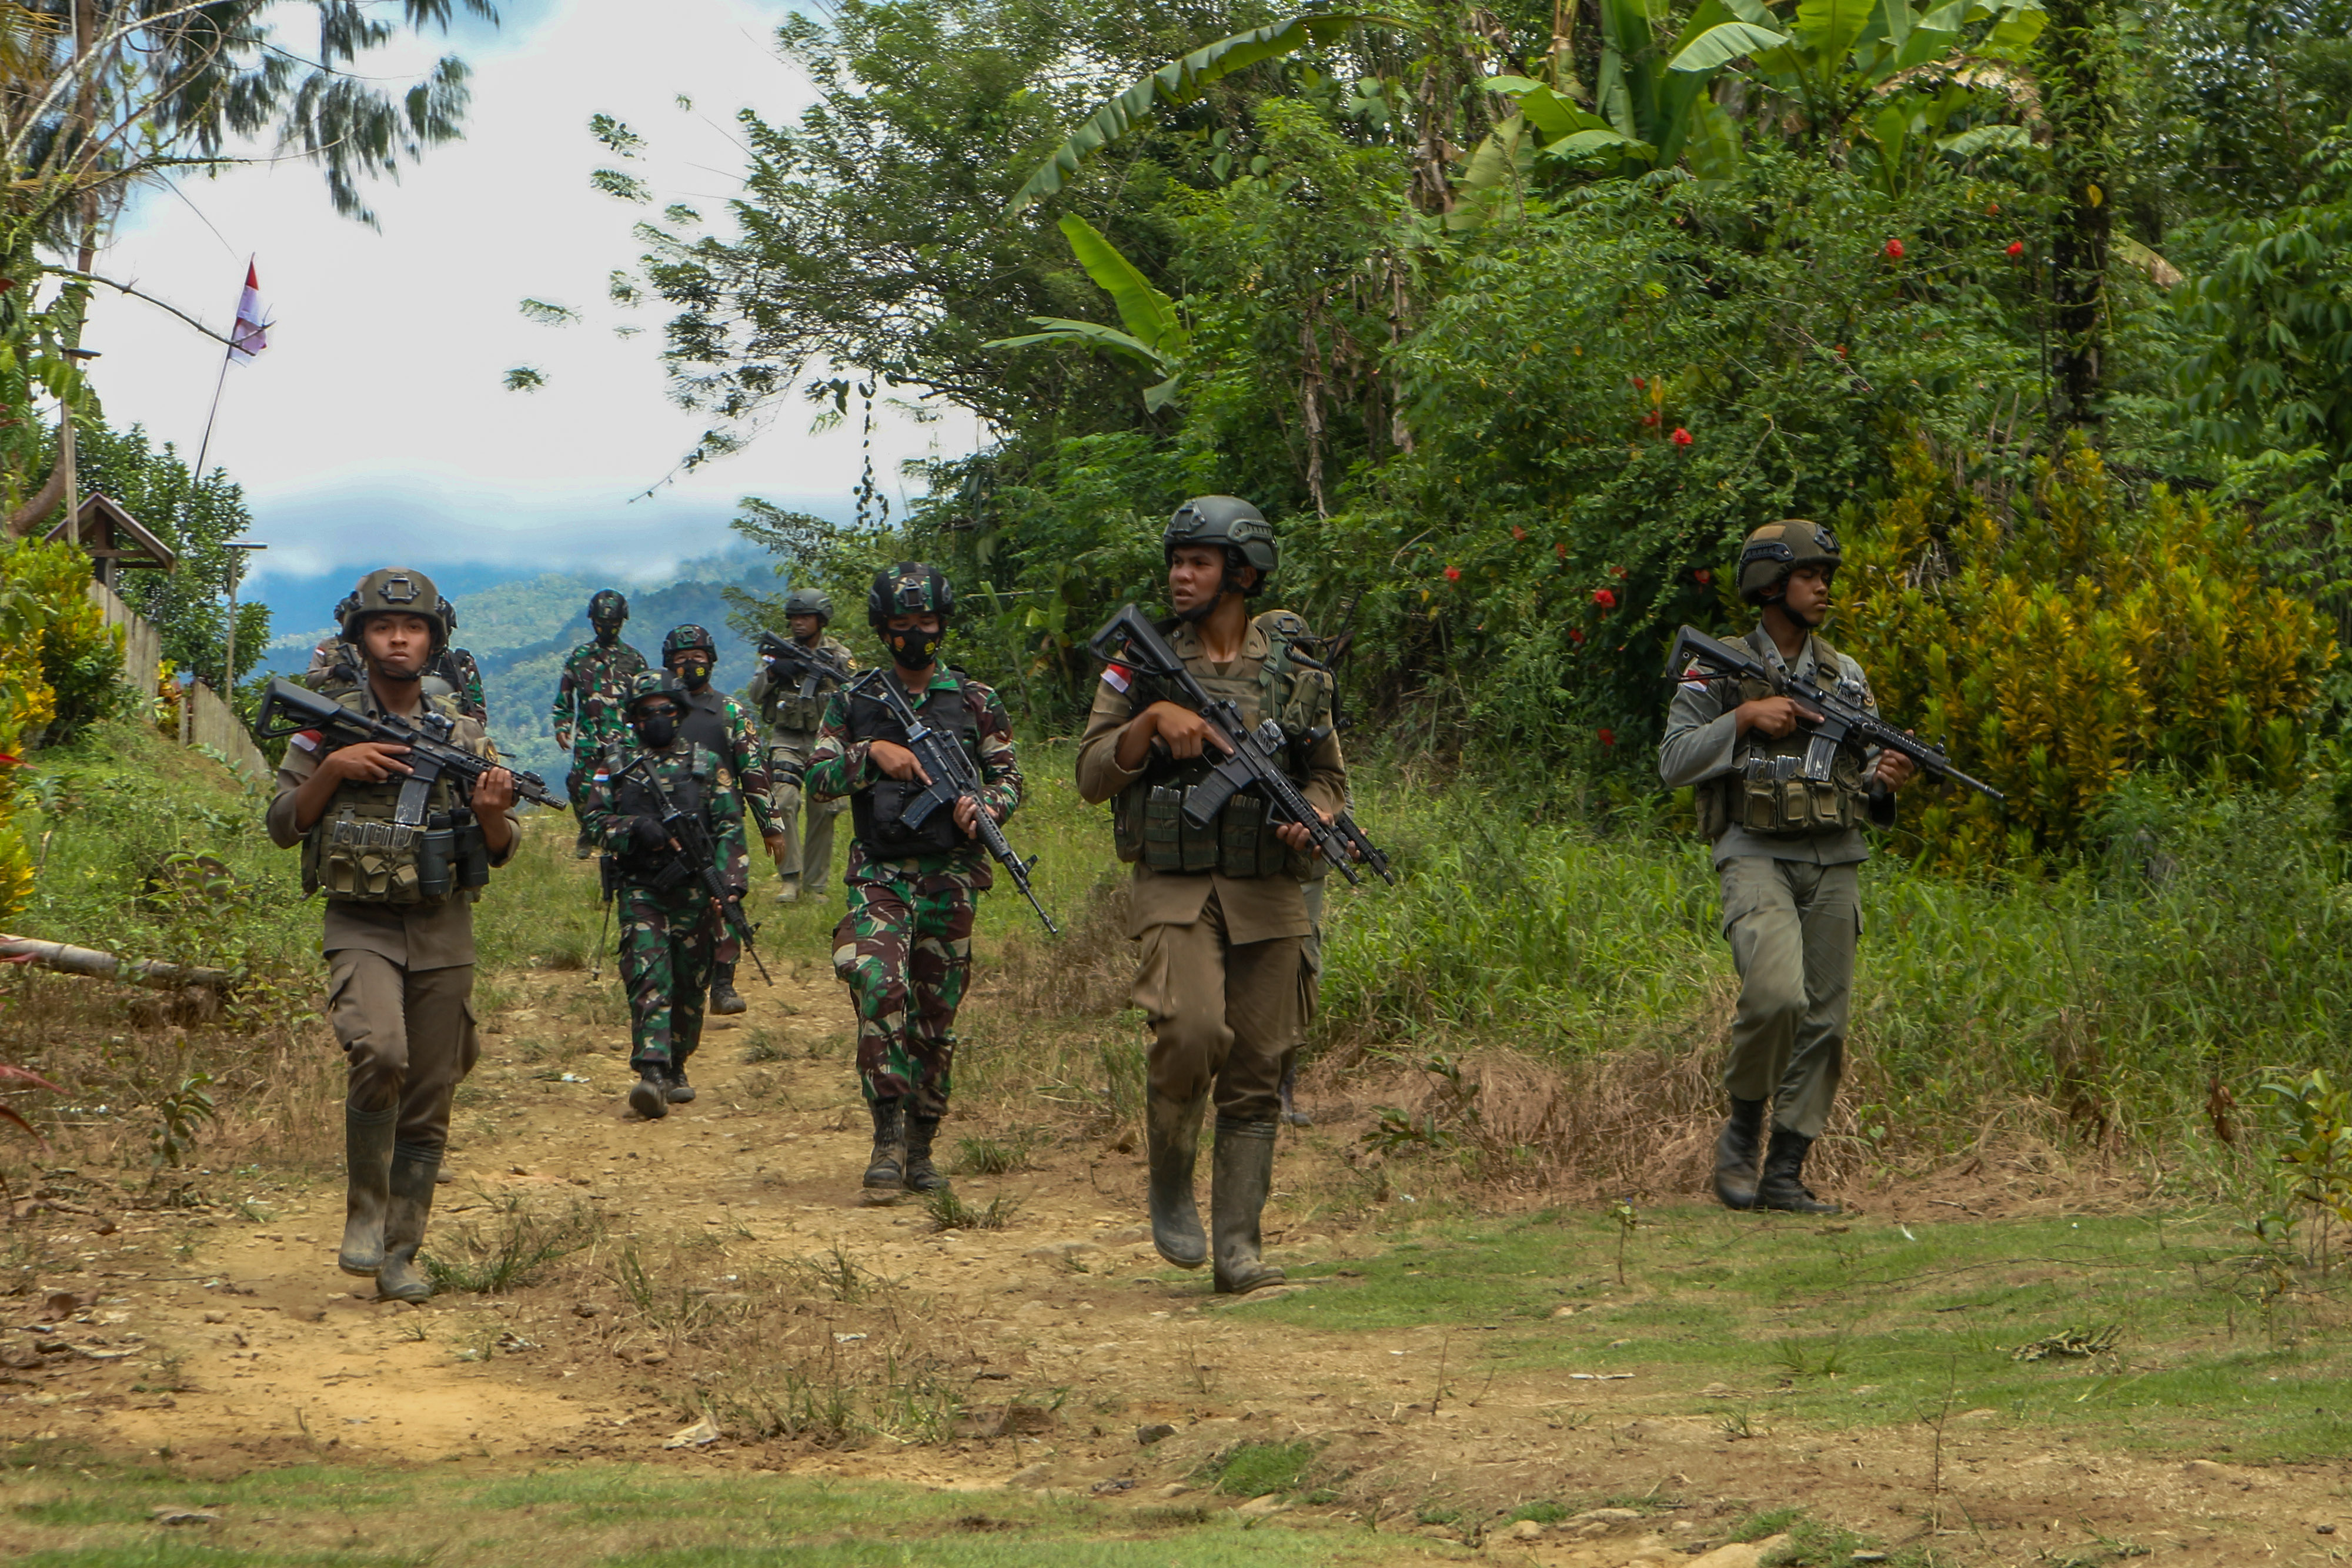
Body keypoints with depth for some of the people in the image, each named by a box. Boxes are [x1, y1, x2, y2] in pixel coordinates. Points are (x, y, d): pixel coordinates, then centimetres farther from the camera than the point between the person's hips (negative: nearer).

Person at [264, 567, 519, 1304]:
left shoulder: (464, 735, 7)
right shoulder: (329, 726, 2)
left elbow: (500, 851, 9)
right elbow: (283, 827, 2)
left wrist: (491, 811, -13)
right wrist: (332, 768, -13)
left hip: (444, 934, 3)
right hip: (361, 929, -3)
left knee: (428, 1104, 4)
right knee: (380, 1053, -27)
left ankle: (400, 1252, 15)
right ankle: (365, 1212, -9)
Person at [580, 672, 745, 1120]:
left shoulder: (708, 764, 8)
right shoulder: (617, 765, 10)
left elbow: (731, 827, 4)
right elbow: (592, 821, 4)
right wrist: (634, 828, -14)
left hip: (694, 892, 1)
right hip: (640, 892, -1)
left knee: (689, 987, 7)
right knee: (648, 978, -16)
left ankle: (676, 1069, 23)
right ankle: (652, 1073, -25)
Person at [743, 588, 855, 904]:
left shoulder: (840, 655, 4)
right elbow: (754, 697, 3)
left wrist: (834, 674, -14)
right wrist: (772, 672, -13)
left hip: (825, 739, 0)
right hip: (787, 739, 0)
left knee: (823, 812, 0)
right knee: (783, 801, -19)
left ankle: (815, 885, 11)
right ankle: (789, 878, -14)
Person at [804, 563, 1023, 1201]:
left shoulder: (975, 701, 8)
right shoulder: (853, 701, 7)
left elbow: (1009, 778, 9)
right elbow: (818, 778, 2)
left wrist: (982, 808, -13)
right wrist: (872, 752, -15)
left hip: (950, 876, 1)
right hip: (878, 875, -1)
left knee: (937, 1015, 5)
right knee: (881, 987, -22)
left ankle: (920, 1147, 16)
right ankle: (888, 1138, -19)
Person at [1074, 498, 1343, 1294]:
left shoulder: (1293, 668, 9)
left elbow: (1330, 775, 17)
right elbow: (1093, 775, 2)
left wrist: (1311, 817, -5)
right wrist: (1152, 719, -14)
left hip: (1268, 896, 2)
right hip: (1175, 890, -2)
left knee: (1256, 1077, 1)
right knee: (1191, 1031, -24)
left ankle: (1238, 1248, 7)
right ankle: (1170, 1184, 1)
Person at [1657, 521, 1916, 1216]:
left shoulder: (1845, 676, 14)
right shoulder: (1718, 672, 2)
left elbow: (1868, 766, 17)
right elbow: (1674, 761, -5)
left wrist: (1884, 779, -6)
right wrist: (1745, 717, -15)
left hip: (1835, 864, 5)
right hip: (1757, 855, -5)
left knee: (1824, 1020, 1)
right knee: (1776, 994, -25)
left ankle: (1785, 1174, 8)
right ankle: (1742, 1129, -3)